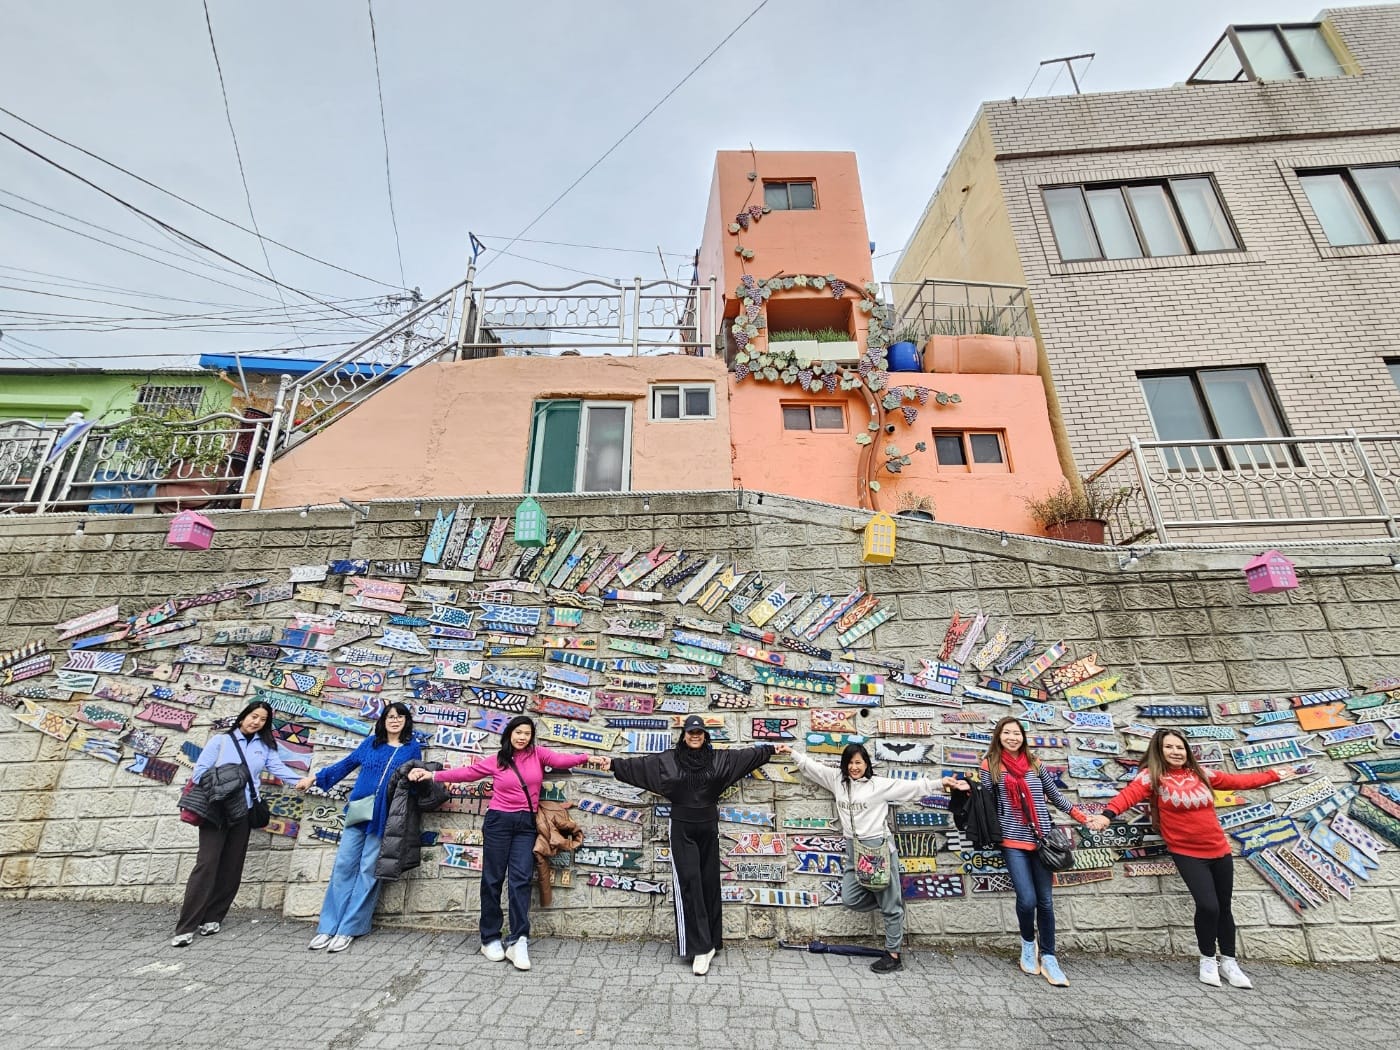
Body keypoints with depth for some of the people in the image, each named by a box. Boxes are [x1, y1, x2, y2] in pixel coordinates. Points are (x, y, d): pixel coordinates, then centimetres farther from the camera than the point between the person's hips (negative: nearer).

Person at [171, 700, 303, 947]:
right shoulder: (221, 740, 3)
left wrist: (303, 781, -19)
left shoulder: (265, 746, 8)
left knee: (231, 867, 6)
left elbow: (279, 769, -3)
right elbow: (199, 771, -1)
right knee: (207, 864, -8)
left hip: (243, 813, 3)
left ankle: (212, 917, 19)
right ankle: (186, 927, 0)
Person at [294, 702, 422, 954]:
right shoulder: (371, 742, 10)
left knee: (368, 871, 0)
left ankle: (348, 929, 9)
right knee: (343, 866, 4)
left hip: (385, 817, -3)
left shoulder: (413, 748, 3)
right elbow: (346, 764, 19)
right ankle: (328, 926, 14)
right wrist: (314, 778, 20)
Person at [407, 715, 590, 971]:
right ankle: (490, 938, 18)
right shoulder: (496, 761, 1)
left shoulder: (538, 754, 0)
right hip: (499, 821, 0)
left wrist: (586, 758, -32)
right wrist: (433, 775, -1)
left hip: (526, 824, 0)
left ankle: (518, 940, -3)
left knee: (521, 879, -4)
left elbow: (560, 759, -15)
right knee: (493, 879, 6)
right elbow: (467, 772, 2)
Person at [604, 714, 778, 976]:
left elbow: (748, 755, 4)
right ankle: (701, 947, -3)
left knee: (709, 883, 8)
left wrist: (773, 749, 3)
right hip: (682, 829, -2)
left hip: (708, 828, 2)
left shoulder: (719, 758, 1)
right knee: (688, 883, -7)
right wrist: (614, 764, -10)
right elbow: (638, 764, -4)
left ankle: (709, 943, 21)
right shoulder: (667, 760, -3)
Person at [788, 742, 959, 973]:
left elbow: (911, 787, -9)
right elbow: (812, 766, 8)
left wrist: (939, 783, -14)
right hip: (853, 850, 5)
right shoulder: (837, 780, 3)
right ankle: (890, 901, 27)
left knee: (889, 903, 4)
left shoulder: (880, 784, -8)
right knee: (850, 899, 5)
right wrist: (792, 752, 6)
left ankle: (893, 955, 19)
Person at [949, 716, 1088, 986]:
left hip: (1042, 838, 2)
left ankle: (1048, 958, 23)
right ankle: (1028, 944, 23)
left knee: (1045, 900, 7)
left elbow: (1055, 796, 16)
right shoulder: (990, 765, -1)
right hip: (1013, 841, -2)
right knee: (1027, 899, -7)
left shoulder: (1035, 764, 6)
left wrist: (1082, 816, 12)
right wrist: (969, 789, -17)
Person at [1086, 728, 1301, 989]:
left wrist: (1273, 775, 24)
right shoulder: (1151, 776, -12)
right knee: (1208, 906, -14)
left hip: (1219, 851, 5)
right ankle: (1208, 960, 13)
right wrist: (1108, 814, -43)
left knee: (1224, 907, 12)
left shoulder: (1201, 774, 5)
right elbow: (1130, 794, -27)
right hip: (1187, 854, -5)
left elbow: (1239, 780, 20)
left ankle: (1229, 962, 34)